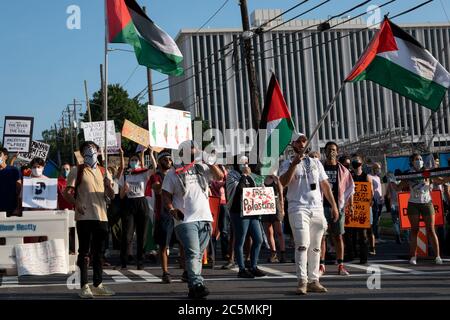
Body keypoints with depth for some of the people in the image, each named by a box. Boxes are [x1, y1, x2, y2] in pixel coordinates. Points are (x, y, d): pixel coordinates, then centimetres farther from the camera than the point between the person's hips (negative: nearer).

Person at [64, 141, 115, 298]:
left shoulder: (103, 171, 14)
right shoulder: (77, 170, 2)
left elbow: (111, 196, 12)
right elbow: (67, 192, -2)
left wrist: (108, 186, -8)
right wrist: (76, 204, -18)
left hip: (101, 216, 5)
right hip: (84, 217, -5)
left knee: (98, 252, 10)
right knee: (84, 251, -4)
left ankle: (98, 285, 17)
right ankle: (84, 287, -1)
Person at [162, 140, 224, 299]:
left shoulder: (203, 168, 14)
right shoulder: (174, 173, 4)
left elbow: (220, 176, 4)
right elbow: (166, 195, 3)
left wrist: (209, 162, -3)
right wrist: (172, 209, -13)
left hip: (205, 218, 4)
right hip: (185, 220, -4)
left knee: (198, 255, 7)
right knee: (193, 253, -17)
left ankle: (193, 288, 13)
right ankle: (197, 285, -25)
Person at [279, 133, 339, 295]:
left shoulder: (316, 163, 18)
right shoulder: (288, 164, 5)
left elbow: (325, 184, 17)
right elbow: (283, 182, -14)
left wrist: (334, 205, 10)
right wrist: (294, 163, -21)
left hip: (317, 209, 5)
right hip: (298, 209, -4)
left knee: (315, 247, 6)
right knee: (302, 245, -14)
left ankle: (314, 281, 11)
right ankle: (302, 281, -14)